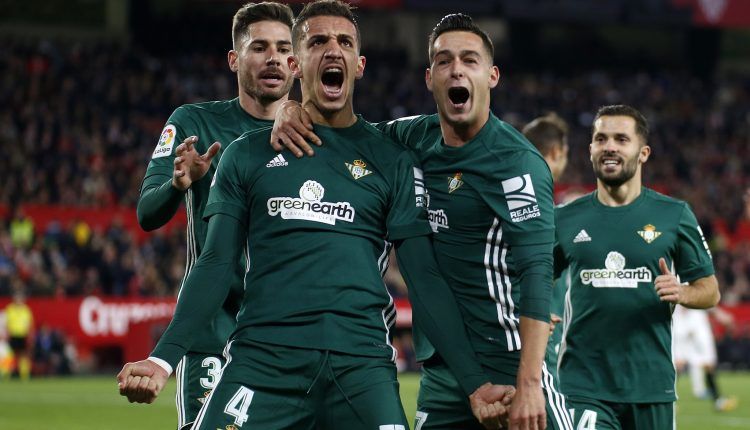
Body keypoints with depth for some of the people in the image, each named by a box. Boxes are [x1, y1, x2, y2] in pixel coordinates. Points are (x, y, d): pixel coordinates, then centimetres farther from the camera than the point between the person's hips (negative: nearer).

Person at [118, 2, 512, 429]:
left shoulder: (393, 161, 12)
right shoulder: (248, 154, 13)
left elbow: (425, 278, 9)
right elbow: (216, 264, 10)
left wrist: (475, 380, 0)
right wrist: (164, 357, -3)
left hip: (361, 360, 0)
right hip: (262, 357, 0)